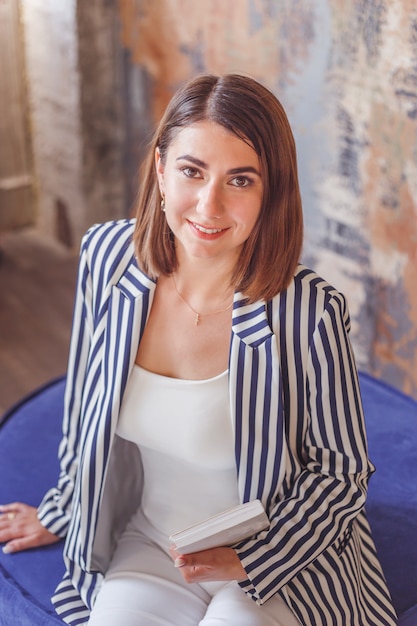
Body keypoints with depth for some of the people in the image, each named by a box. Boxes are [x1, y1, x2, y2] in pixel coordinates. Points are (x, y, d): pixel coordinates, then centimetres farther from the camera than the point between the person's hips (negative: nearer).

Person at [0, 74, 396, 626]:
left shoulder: (311, 311, -22)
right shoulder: (107, 256, -12)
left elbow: (341, 472, -8)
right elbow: (85, 410, 5)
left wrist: (247, 560, -17)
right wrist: (63, 511, 17)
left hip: (285, 556, -2)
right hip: (150, 546, 3)